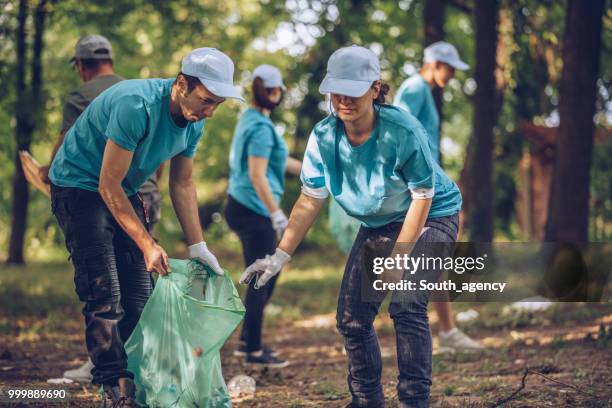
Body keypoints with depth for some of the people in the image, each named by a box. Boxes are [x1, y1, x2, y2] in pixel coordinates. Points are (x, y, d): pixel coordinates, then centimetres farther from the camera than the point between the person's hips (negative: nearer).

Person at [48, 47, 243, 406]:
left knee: (140, 295, 4)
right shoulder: (137, 105, -31)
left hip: (125, 192, 8)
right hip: (80, 185, -8)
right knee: (104, 296, -15)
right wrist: (147, 244, -26)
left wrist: (198, 247, 3)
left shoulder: (194, 123, -6)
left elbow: (182, 184, 7)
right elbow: (108, 185, -27)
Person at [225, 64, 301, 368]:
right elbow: (257, 175, -23)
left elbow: (276, 161, 24)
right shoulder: (261, 127, -16)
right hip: (253, 211, -10)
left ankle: (247, 340, 24)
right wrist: (276, 212, -23)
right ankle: (253, 351, 3)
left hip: (242, 207, 10)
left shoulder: (250, 121, 15)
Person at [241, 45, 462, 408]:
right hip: (377, 225, 6)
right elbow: (310, 200, -7)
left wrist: (398, 258, -24)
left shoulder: (402, 131, -29)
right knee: (352, 317, 2)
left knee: (407, 306, -24)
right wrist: (281, 255, -14)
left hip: (431, 218, -6)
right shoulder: (324, 136, -15)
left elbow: (422, 197, -21)